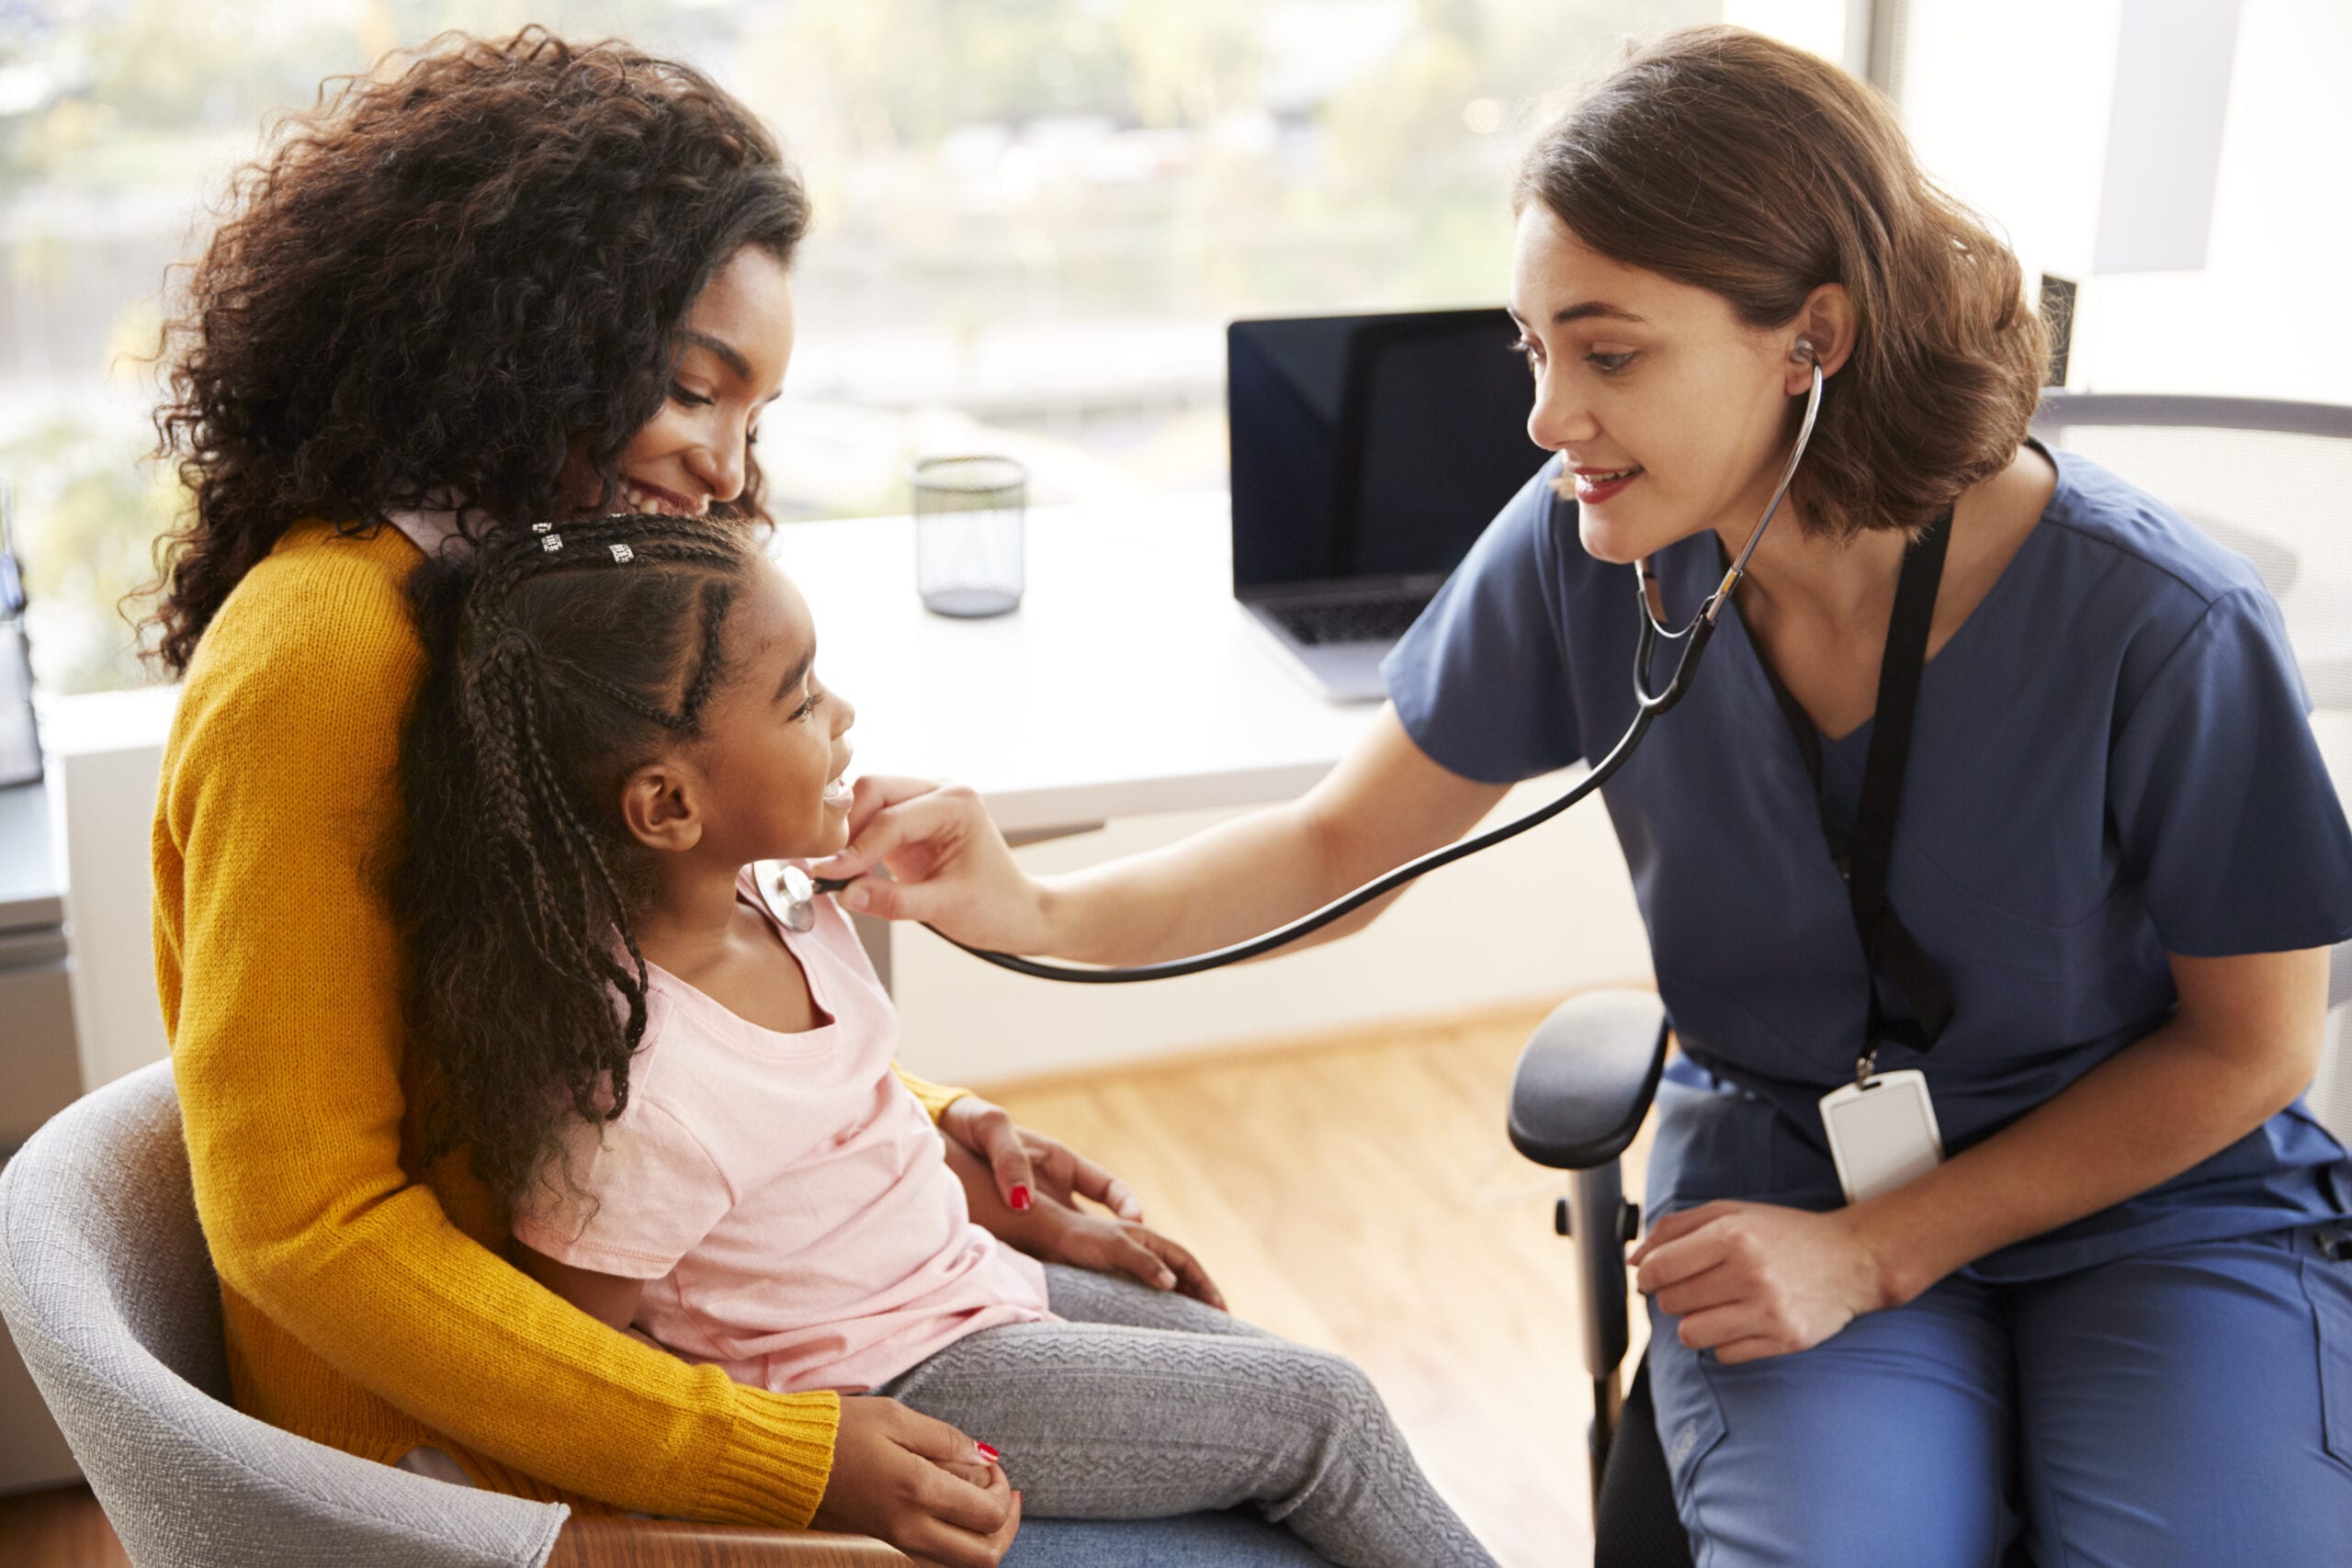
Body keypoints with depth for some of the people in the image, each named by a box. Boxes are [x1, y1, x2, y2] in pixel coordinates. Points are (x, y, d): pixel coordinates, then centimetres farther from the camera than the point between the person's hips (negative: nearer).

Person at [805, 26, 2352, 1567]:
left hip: (2152, 1195, 0)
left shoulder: (2161, 628, -23)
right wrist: (1031, 908, -21)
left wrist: (1870, 1254, -15)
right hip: (1783, 1158, 1)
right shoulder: (1580, 551, -15)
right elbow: (1341, 844, -4)